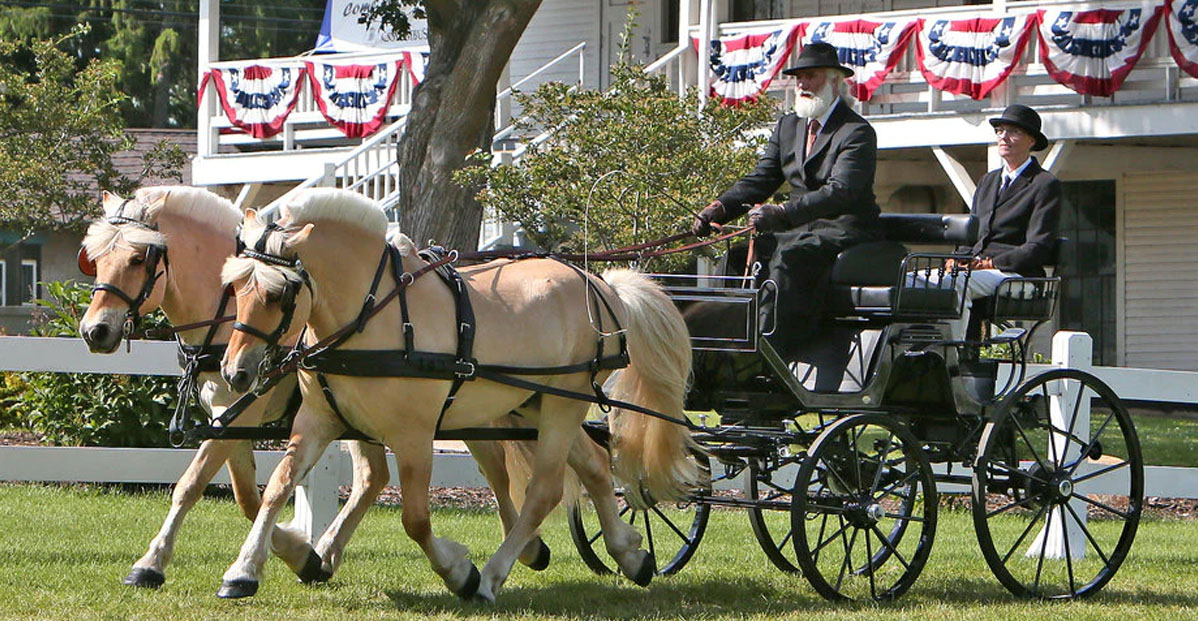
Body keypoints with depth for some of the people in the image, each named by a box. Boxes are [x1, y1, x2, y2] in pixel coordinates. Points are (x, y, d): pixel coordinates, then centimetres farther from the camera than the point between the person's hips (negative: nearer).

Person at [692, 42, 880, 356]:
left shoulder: (858, 132, -9)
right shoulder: (788, 126, 17)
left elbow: (840, 192, -23)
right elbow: (760, 180, 13)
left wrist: (782, 212, -35)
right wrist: (719, 208, -7)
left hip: (843, 228, -8)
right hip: (801, 228, 8)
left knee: (788, 254, -35)